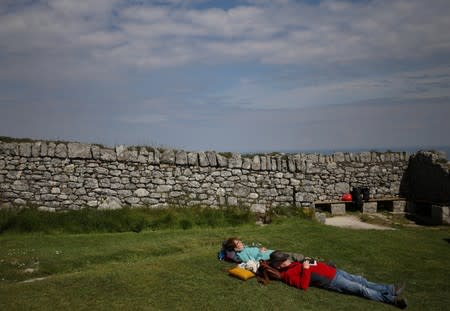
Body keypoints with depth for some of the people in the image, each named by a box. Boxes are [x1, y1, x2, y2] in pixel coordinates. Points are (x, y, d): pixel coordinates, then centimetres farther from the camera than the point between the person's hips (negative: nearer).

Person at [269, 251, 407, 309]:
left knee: (360, 280, 8)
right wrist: (306, 269, -26)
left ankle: (390, 289, 15)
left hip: (333, 271, 9)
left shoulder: (292, 265, 14)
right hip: (330, 281, -9)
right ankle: (391, 299, -4)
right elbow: (303, 285, -25)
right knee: (360, 289, -9)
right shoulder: (288, 274, -13)